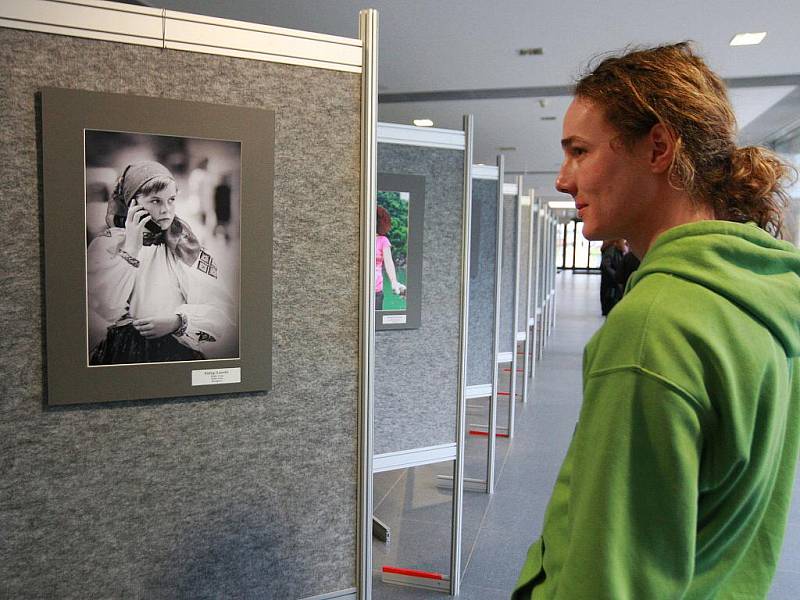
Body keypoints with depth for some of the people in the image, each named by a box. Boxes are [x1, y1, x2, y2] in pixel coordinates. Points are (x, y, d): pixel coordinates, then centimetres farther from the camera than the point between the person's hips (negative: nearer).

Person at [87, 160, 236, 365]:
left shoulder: (184, 247, 8)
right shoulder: (105, 245, 6)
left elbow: (219, 308, -1)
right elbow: (108, 311, -9)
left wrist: (176, 321, -16)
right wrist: (131, 248, -9)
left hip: (177, 354, 0)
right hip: (123, 353, 1)